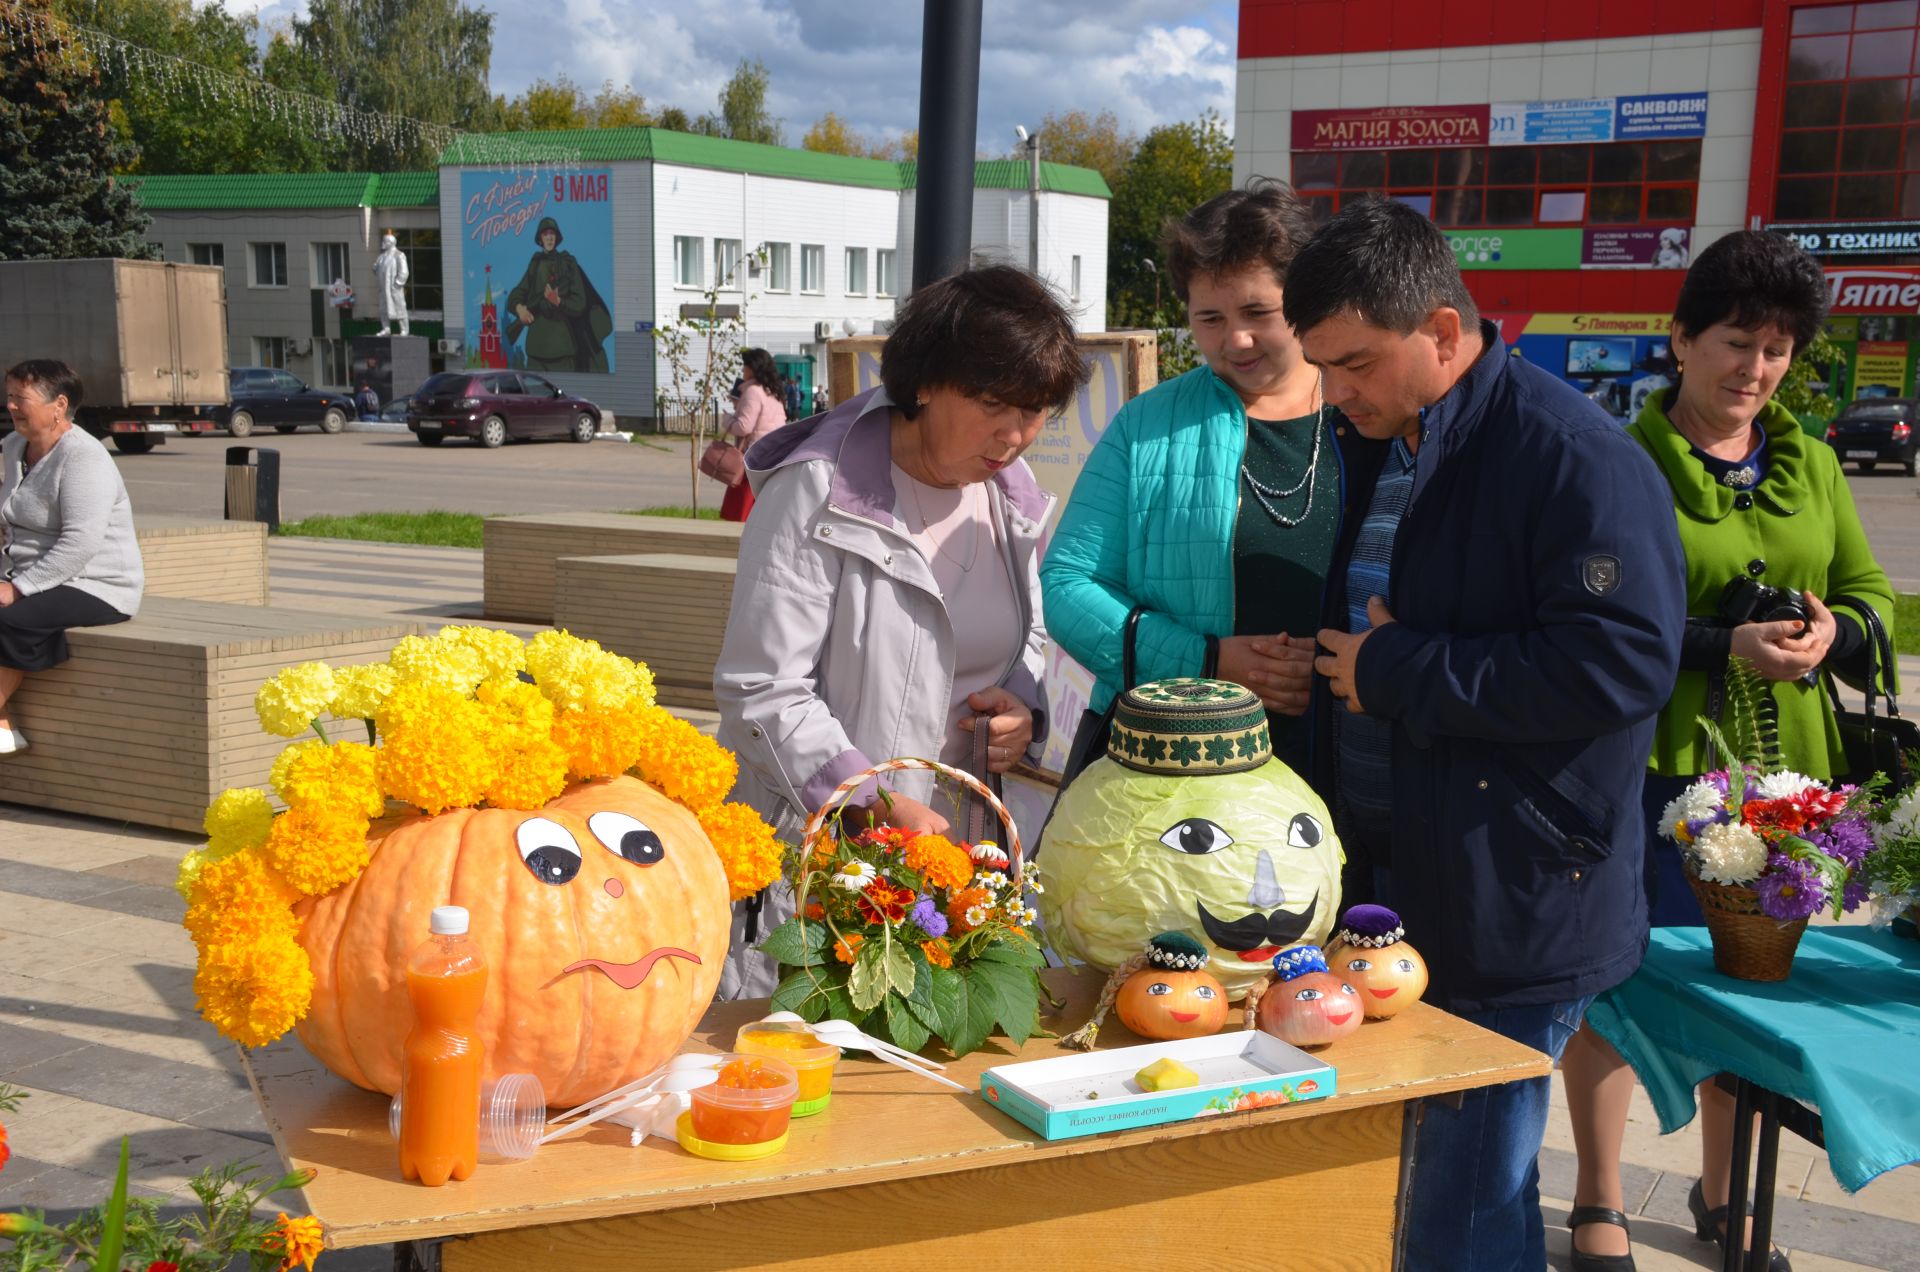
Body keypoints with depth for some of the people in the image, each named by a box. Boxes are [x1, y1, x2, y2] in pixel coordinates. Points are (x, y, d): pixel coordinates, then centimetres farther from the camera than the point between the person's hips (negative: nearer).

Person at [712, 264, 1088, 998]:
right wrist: (880, 806, -24)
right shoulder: (818, 490, -14)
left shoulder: (1013, 497, 7)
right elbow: (761, 693, -16)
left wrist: (1022, 702, -1)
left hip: (955, 844, 6)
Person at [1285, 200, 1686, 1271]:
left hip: (1511, 912, -9)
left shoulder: (1574, 457, -16)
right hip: (1381, 881, 9)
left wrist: (1398, 670, -19)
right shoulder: (1380, 445, 12)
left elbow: (1622, 662, -25)